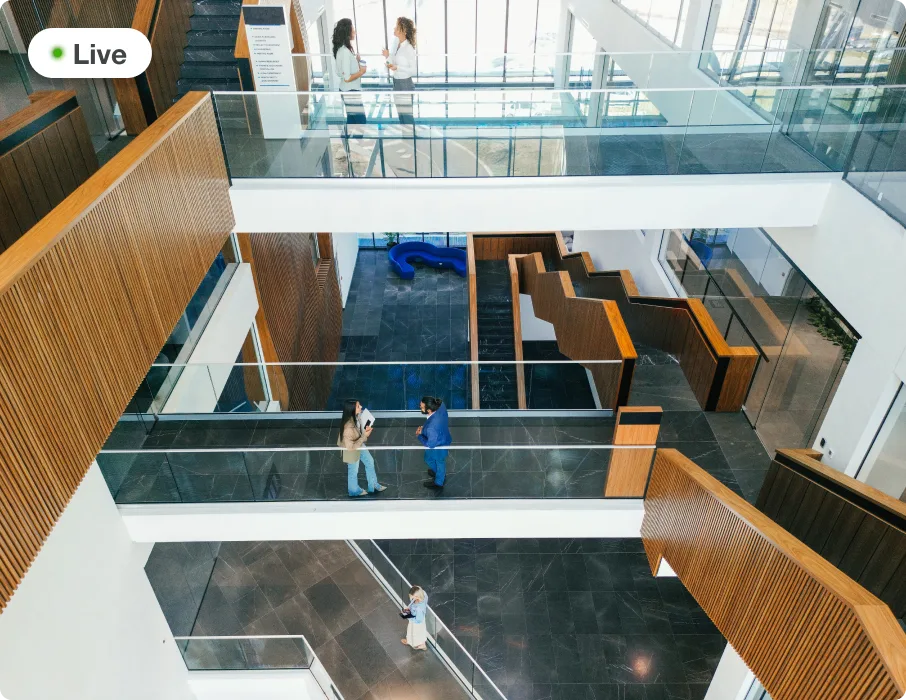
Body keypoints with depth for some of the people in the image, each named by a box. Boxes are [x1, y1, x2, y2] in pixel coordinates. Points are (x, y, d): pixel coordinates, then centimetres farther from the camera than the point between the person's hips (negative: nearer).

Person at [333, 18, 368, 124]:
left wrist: (356, 61, 6)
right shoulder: (345, 51, -22)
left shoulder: (342, 49, 8)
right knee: (361, 121, -5)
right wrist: (362, 71, -11)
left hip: (348, 91, 10)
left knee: (352, 120, 16)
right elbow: (347, 78, -24)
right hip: (351, 92, -10)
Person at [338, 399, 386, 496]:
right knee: (353, 470, 19)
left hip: (359, 444, 7)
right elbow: (351, 447, -33)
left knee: (370, 462, 24)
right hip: (352, 450, -7)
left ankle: (373, 486, 46)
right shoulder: (348, 428, -43)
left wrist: (365, 430, -13)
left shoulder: (355, 417, -20)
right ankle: (354, 491, 48)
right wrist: (364, 436, -32)